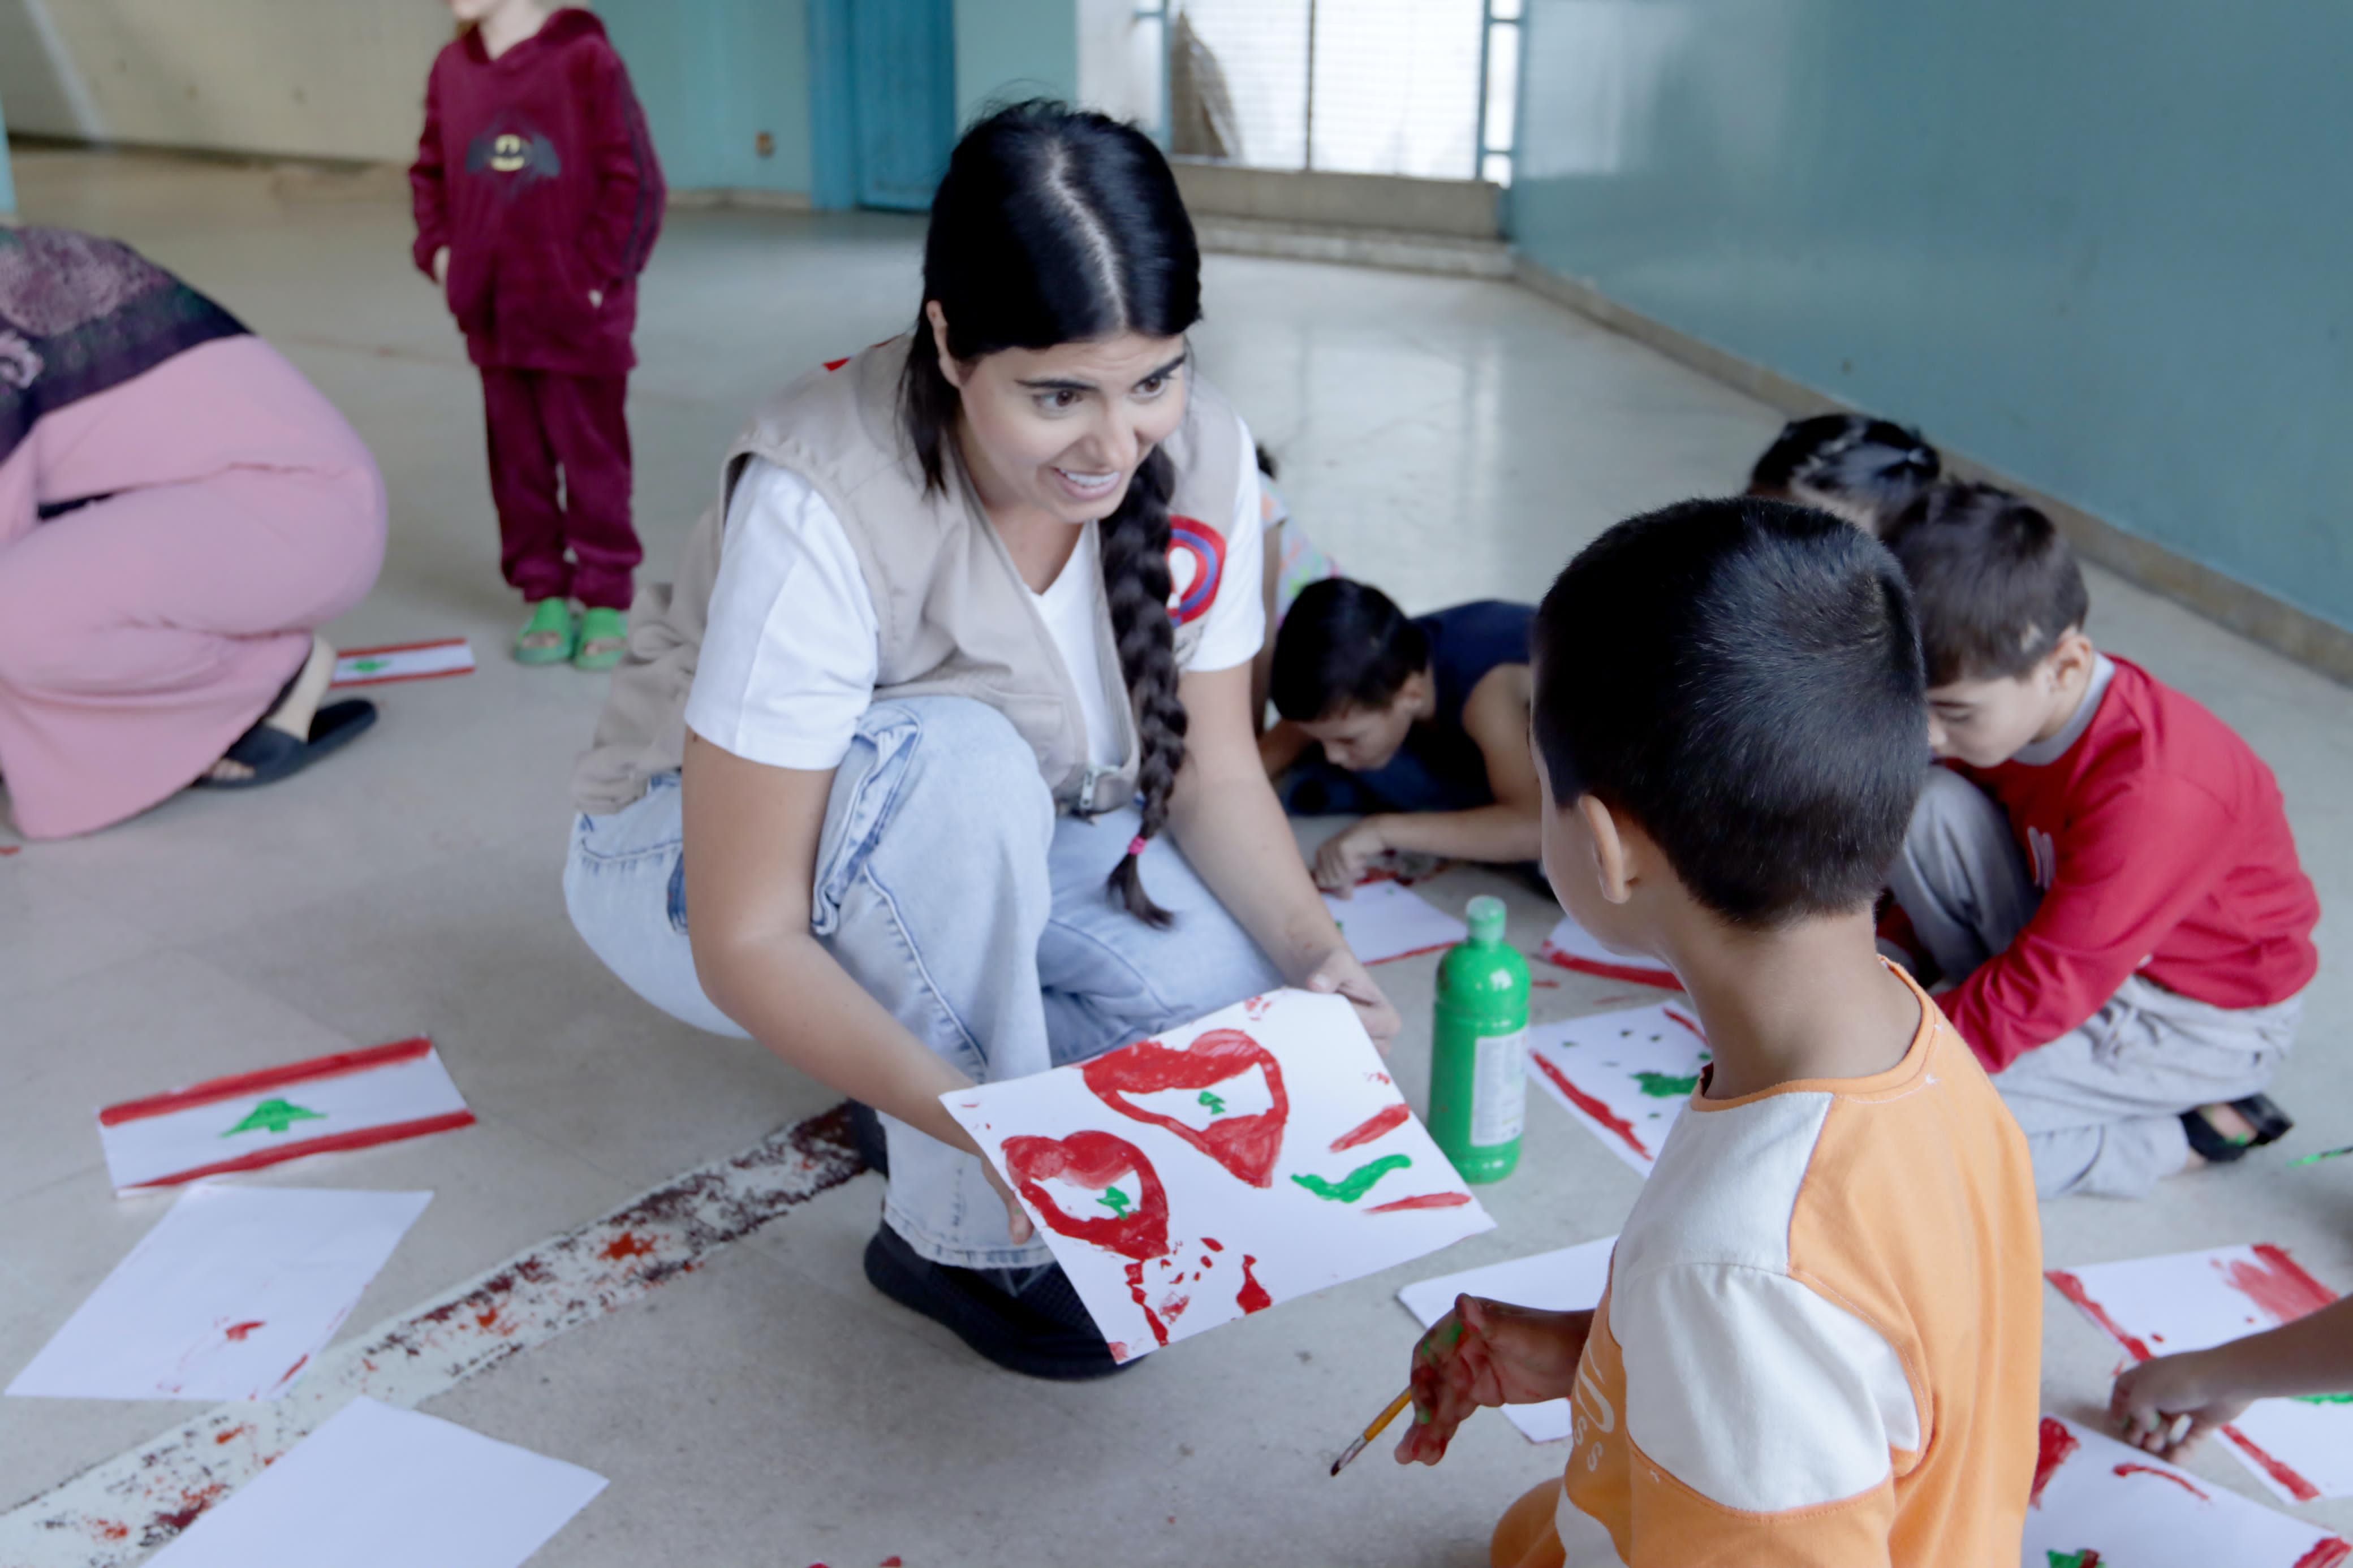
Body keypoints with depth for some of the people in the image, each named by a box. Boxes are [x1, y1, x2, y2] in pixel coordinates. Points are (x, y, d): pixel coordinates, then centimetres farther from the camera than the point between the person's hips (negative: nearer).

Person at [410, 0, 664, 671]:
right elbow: (430, 172, 16)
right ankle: (543, 594, 23)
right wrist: (439, 249, 3)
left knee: (591, 455, 4)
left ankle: (606, 598, 17)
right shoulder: (452, 68, 4)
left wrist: (599, 274, -10)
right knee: (518, 459, 11)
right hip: (492, 312, 5)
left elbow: (634, 180, -10)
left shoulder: (585, 60, -11)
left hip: (577, 314, -5)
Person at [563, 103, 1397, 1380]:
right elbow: (746, 939, -32)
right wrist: (983, 1123, -44)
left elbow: (1213, 767, -9)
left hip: (979, 849, 5)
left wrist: (1313, 953, -26)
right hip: (700, 855, -4)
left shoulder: (1200, 454, -19)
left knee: (1246, 994, -21)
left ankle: (916, 1043, 6)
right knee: (961, 767, -37)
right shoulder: (822, 506, -34)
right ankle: (962, 1240, -18)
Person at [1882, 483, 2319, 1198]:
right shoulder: (2014, 705, -10)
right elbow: (1944, 851, 7)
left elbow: (2048, 986, -30)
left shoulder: (2155, 790, -34)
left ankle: (2187, 1133, -4)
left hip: (2203, 1020, -7)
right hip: (2076, 946, 7)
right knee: (1928, 807, -16)